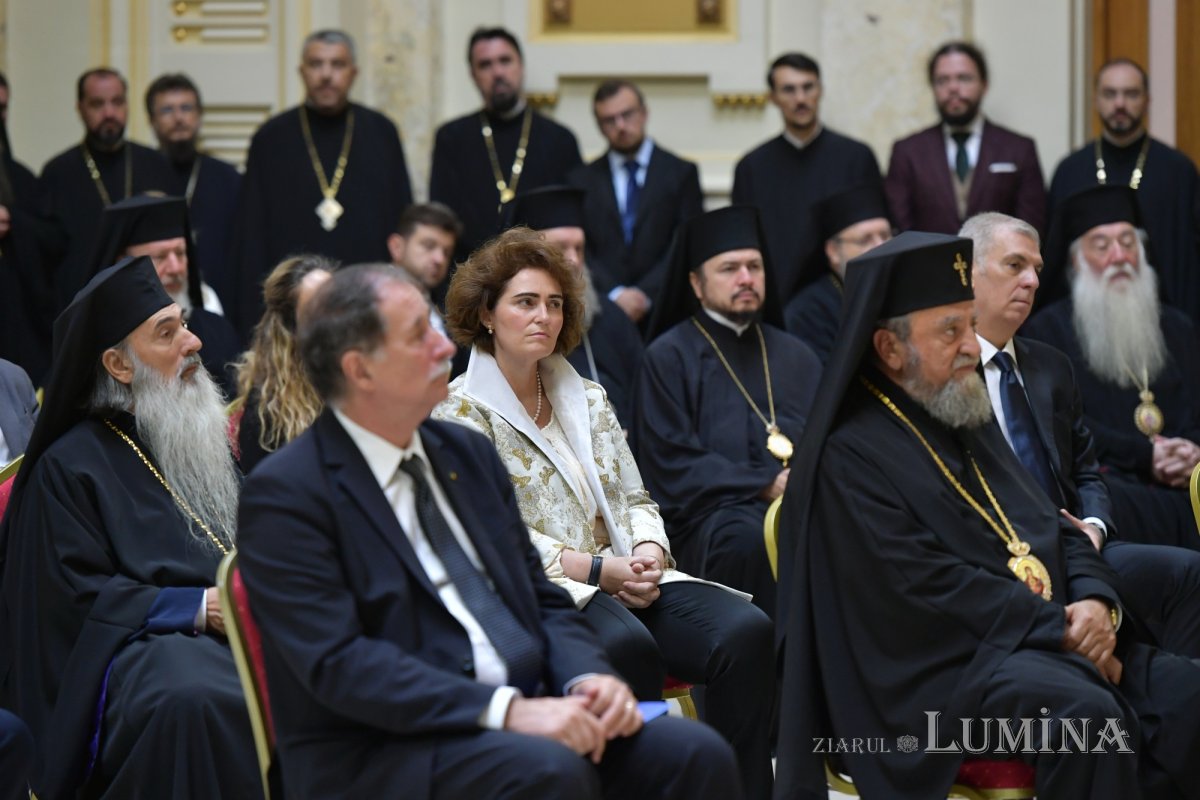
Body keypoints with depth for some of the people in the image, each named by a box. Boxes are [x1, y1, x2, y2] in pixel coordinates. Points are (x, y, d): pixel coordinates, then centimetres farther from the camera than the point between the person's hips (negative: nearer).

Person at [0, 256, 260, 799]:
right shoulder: (71, 466, 1)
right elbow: (80, 598, -6)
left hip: (238, 629, 7)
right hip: (137, 646, -6)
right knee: (194, 702, -40)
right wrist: (201, 608, -14)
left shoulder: (198, 438, 21)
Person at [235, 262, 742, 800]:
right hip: (378, 755, -7)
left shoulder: (468, 453, 15)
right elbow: (339, 663, -17)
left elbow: (541, 598, 18)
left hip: (525, 715, 7)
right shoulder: (284, 493, -7)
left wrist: (588, 677, -5)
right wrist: (507, 710, -25)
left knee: (697, 755, -17)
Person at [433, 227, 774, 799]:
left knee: (748, 630, -23)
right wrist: (598, 569, -13)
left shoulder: (587, 399, 22)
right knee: (627, 644, -40)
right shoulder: (461, 411, 1)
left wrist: (648, 551, -3)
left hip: (624, 577, 6)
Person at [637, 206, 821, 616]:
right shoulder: (670, 358, 8)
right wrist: (766, 485, -9)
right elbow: (673, 463, -1)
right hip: (715, 511, -4)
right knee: (750, 539, -38)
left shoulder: (796, 357, 25)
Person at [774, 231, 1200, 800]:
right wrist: (1061, 628, -15)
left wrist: (1096, 601, -3)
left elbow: (1056, 529, 19)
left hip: (1058, 641, 8)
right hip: (946, 663, -8)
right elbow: (926, 582, -15)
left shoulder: (970, 422, 21)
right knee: (1086, 715, -34)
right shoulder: (852, 454, -6)